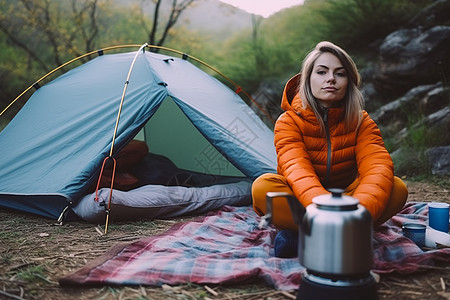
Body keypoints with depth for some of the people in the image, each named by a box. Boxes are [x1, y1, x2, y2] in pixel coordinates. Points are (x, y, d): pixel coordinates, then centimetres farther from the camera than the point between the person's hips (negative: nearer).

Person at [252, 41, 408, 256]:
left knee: (397, 188, -25)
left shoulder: (361, 122, -8)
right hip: (302, 201, -2)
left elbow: (377, 167, -25)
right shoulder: (289, 122, -15)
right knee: (263, 186, -33)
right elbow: (298, 172, -32)